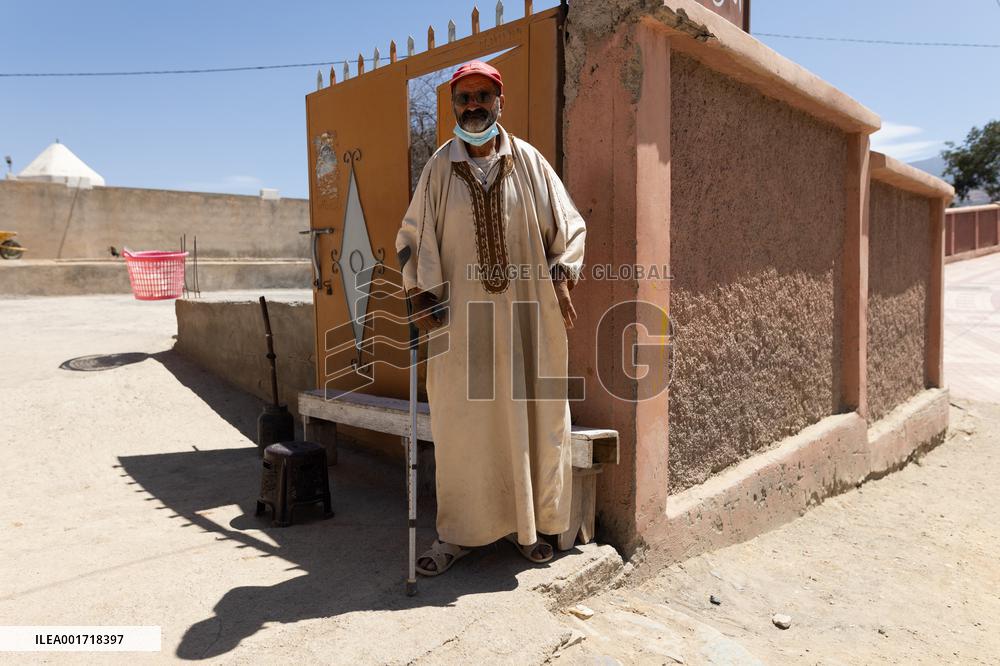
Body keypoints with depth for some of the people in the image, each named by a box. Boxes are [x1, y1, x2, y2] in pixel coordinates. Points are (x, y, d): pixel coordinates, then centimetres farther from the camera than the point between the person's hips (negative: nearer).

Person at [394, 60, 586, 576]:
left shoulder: (528, 161, 5)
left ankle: (528, 523, 23)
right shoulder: (439, 167, 6)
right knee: (460, 422, 2)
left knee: (530, 416, 6)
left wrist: (561, 277, -4)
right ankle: (459, 532, 17)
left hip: (525, 314, 1)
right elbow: (411, 237, 9)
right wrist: (420, 294, -2)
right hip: (460, 316, 0)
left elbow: (568, 225, 9)